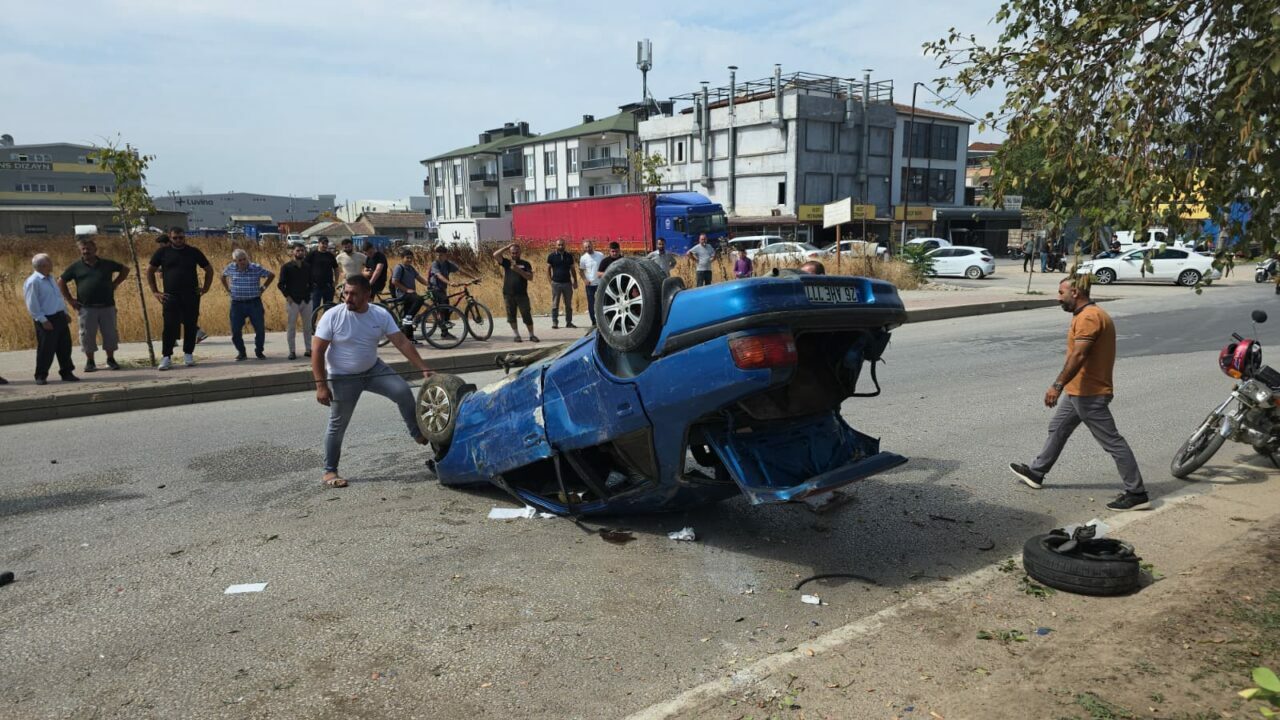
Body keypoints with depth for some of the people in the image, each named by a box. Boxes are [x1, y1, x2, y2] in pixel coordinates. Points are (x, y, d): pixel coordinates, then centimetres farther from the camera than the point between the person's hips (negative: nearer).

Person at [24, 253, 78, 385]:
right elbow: (32, 305, -15)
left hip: (60, 317, 8)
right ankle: (41, 376, 11)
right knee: (46, 349, -1)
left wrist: (65, 313, 17)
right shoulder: (33, 282, -13)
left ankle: (66, 372, 19)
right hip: (47, 320, -8)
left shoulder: (50, 279, 13)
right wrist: (43, 320, -17)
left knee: (65, 347, 10)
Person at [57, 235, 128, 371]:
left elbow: (125, 270, 19)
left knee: (110, 333, 4)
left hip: (107, 307, 1)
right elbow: (61, 282, 11)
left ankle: (111, 359, 18)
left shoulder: (106, 264, 6)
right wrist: (70, 300, 4)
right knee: (87, 335, 2)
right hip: (87, 308, -1)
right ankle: (90, 362, 14)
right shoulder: (76, 267, 4)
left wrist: (115, 284, 8)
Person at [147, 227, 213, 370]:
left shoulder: (194, 252, 5)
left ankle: (188, 354, 16)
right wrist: (155, 291, 5)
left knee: (190, 326, 4)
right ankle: (166, 357, 0)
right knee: (170, 327, -5)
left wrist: (205, 288, 6)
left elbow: (209, 269, 15)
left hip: (191, 296, 1)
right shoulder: (163, 252, 4)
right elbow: (150, 271, 11)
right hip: (171, 297, -1)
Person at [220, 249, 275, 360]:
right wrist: (227, 289, 13)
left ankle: (259, 351, 15)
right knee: (235, 330, -1)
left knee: (260, 329, -2)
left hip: (254, 303, -2)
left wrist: (263, 287, 3)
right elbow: (223, 276, 23)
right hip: (237, 304, 2)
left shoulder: (256, 268, -7)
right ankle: (241, 352, 14)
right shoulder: (231, 268, 0)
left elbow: (271, 275, 7)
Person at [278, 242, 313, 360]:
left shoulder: (307, 267, 8)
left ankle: (308, 349, 16)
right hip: (292, 301, -4)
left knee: (308, 326, 7)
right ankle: (292, 351, 6)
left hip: (306, 300, 4)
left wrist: (309, 293, 7)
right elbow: (280, 284, -4)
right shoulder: (286, 267, -4)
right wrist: (287, 296, -11)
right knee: (291, 327, 0)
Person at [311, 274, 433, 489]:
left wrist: (424, 369, -18)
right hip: (343, 378, -3)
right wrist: (321, 385, -21)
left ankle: (418, 435, 2)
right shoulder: (332, 316, -18)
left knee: (403, 391, -16)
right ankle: (330, 471, 17)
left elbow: (402, 343, -11)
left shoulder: (381, 315, -9)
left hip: (373, 369, 3)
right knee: (338, 425, 3)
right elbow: (317, 351, -15)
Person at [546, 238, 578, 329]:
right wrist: (551, 281, -5)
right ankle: (554, 322, 4)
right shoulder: (552, 256, 1)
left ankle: (569, 322, 13)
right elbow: (548, 269, 2)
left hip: (567, 283, 3)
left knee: (569, 304, 6)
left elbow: (572, 269, 14)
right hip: (556, 283, -3)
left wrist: (575, 281, 8)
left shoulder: (569, 256, 9)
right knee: (555, 304, 0)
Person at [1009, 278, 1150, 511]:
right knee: (1057, 429, 20)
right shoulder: (1087, 315, 14)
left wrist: (1057, 386, -32)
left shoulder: (1089, 317, -19)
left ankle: (1137, 494, 0)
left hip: (1089, 395, -11)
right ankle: (1036, 473, 33)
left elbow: (1078, 355, -29)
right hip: (1077, 391, 11)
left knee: (1112, 442, -6)